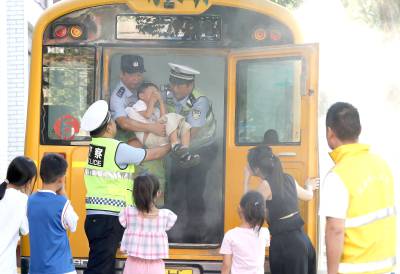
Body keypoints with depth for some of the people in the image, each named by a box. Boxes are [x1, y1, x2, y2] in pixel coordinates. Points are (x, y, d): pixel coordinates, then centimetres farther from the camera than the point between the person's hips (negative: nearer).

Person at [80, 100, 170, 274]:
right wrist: (170, 146, 18)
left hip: (95, 215, 8)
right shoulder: (118, 149, -12)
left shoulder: (93, 146, 9)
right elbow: (151, 155, 1)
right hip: (109, 216, -8)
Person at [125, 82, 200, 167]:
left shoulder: (155, 109, 35)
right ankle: (175, 146, -35)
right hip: (148, 136, -8)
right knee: (172, 118, -25)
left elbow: (163, 118, 11)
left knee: (185, 127, -1)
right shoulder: (139, 105, 14)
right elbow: (147, 115, -9)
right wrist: (152, 101, 4)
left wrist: (160, 101, 15)